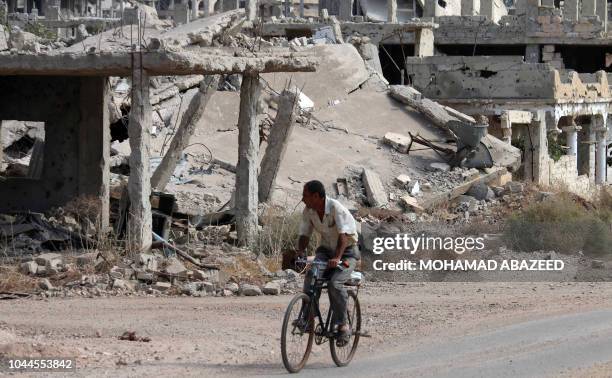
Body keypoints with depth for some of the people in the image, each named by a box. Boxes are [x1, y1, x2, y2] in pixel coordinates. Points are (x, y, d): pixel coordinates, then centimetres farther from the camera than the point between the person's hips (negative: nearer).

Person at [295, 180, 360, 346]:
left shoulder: (336, 208, -24)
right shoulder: (308, 211, -5)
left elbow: (343, 235, -32)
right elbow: (304, 235, -1)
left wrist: (337, 258, -45)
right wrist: (300, 253, -21)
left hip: (347, 252, -5)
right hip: (325, 250, 5)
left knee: (335, 283, -27)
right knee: (310, 278, -23)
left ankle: (343, 325, -16)